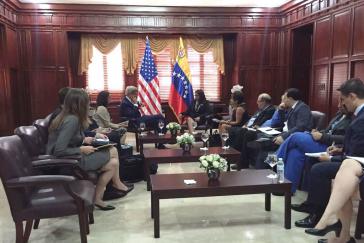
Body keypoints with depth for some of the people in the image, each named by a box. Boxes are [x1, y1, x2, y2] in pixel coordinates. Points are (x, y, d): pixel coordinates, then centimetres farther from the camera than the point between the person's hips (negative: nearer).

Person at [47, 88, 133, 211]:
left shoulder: (65, 116, 3)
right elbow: (59, 151, -30)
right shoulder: (72, 120, -24)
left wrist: (83, 139, 3)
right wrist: (82, 149, -19)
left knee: (113, 150, 4)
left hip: (72, 156, 9)